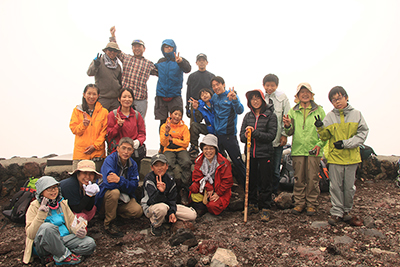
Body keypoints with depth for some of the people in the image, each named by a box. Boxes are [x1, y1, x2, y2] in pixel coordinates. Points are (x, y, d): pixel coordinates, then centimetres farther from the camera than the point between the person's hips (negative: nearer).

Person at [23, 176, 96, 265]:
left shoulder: (62, 203, 12)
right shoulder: (34, 206, -3)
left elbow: (72, 222, 13)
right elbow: (30, 234, -12)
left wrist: (79, 230, -10)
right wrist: (41, 215, -24)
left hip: (64, 238, 5)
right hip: (43, 244, -5)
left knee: (90, 244, -17)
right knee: (47, 227, -38)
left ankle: (51, 257, -15)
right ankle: (64, 255, -16)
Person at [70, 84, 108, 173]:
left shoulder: (104, 112, 7)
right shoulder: (77, 110, 9)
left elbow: (104, 132, 4)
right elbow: (74, 129, 6)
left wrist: (95, 145, -7)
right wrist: (83, 124, -15)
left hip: (98, 152, 0)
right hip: (80, 152, 0)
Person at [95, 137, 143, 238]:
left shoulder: (133, 165, -2)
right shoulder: (110, 160, -18)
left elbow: (133, 187, -13)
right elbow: (109, 184, -33)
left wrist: (119, 180, -30)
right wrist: (126, 183, -19)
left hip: (124, 198, 4)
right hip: (104, 197, -4)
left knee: (138, 211, -20)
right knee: (114, 192, -37)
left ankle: (115, 212, 10)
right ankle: (108, 224, -15)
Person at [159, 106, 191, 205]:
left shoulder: (184, 127, 8)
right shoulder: (164, 126, 7)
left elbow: (186, 143, 0)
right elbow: (163, 143, -1)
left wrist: (171, 139, -4)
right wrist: (166, 133, -18)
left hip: (181, 150, 1)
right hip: (168, 150, 0)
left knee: (187, 163, -32)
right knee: (170, 163, -35)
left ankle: (184, 190, -20)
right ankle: (180, 189, -26)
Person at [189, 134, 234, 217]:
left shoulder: (223, 163, -13)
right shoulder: (199, 161, -1)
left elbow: (227, 181, -11)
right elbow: (197, 177, -5)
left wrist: (218, 193, -17)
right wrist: (208, 188, -19)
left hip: (220, 190, -3)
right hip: (204, 188, 3)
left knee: (213, 206, -28)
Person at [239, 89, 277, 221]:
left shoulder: (270, 115, -2)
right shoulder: (248, 116, 10)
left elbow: (271, 135, -10)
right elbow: (242, 135, 8)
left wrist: (254, 132, -19)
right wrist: (246, 136, -15)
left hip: (265, 154, -4)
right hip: (250, 153, 4)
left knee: (265, 182, 2)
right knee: (250, 180, 10)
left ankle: (266, 208, 13)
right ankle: (252, 205, 26)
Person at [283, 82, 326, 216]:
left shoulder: (319, 110, 6)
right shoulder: (293, 111, 10)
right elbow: (290, 133, 9)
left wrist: (320, 144, -7)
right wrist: (288, 126, -13)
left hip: (314, 151, -1)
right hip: (298, 150, 1)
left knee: (313, 179, 2)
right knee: (299, 178, 6)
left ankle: (311, 204, 15)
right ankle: (299, 203, 18)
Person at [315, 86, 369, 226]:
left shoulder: (356, 114, 0)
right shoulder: (329, 116, 1)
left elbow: (362, 134, -2)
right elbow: (325, 137, 2)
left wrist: (346, 143, -13)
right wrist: (320, 128, -18)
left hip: (352, 156, 0)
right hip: (335, 156, 0)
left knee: (349, 186, 10)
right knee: (336, 186, 5)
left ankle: (347, 210, 27)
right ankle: (337, 211, 15)